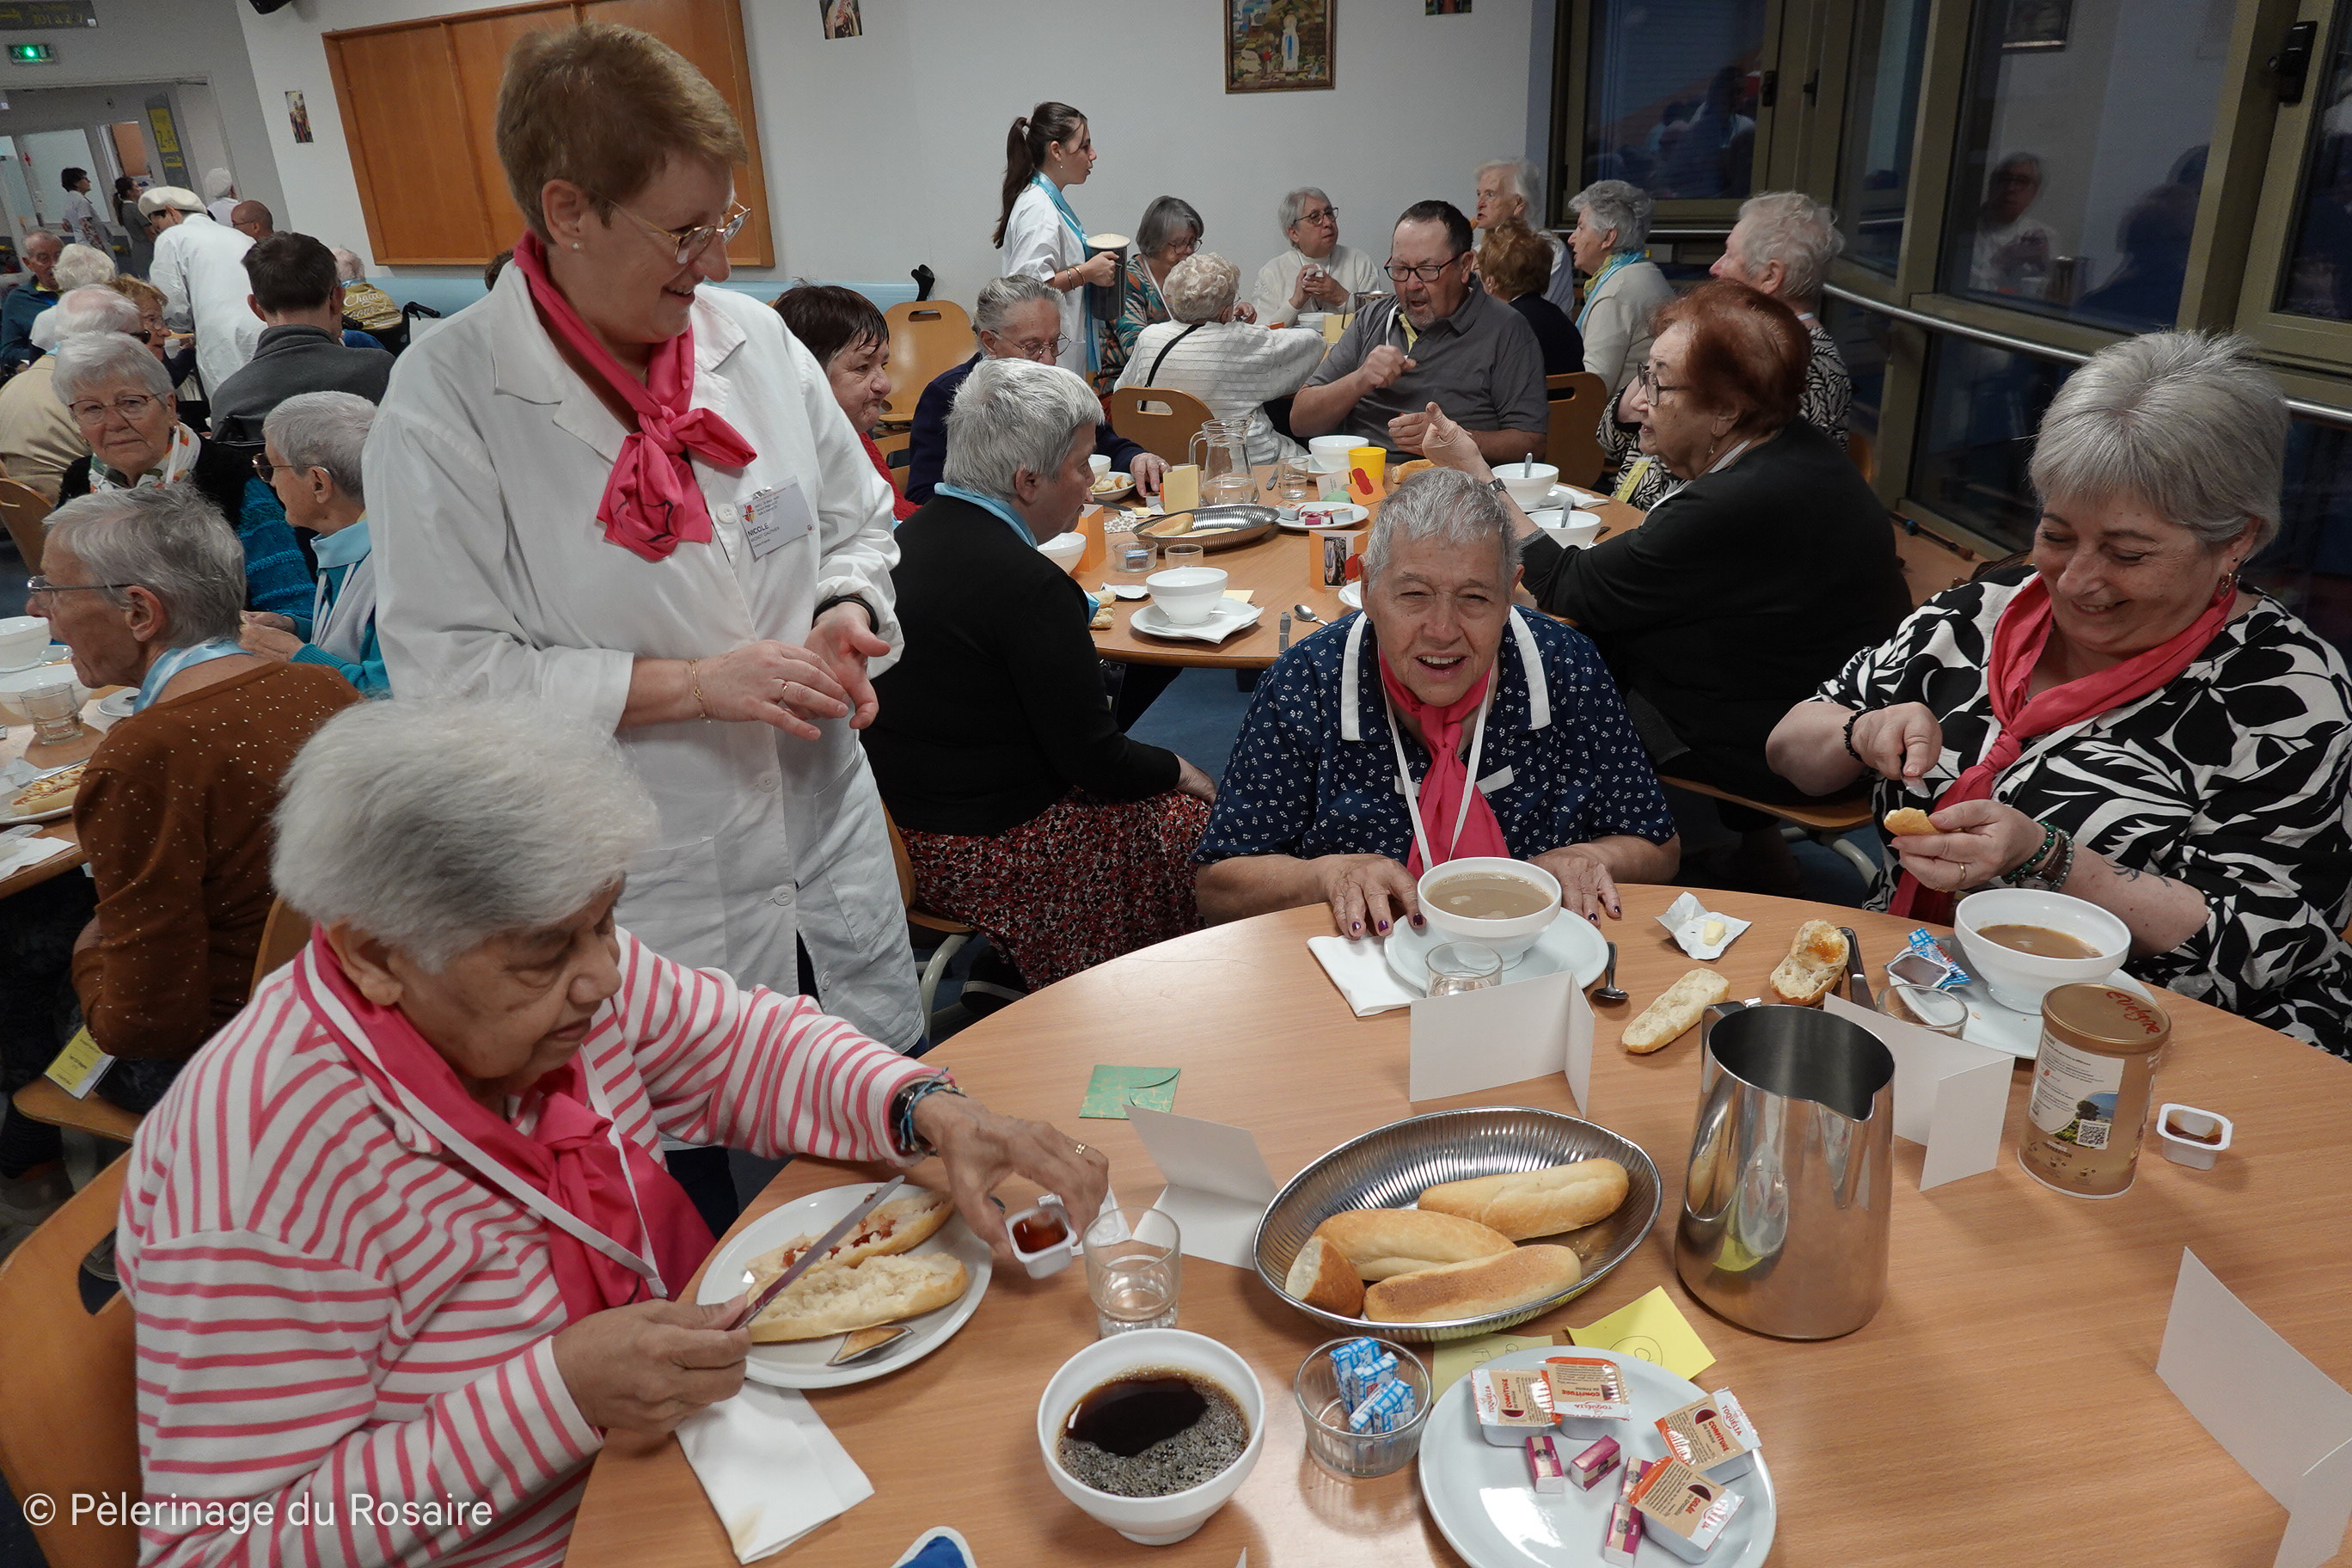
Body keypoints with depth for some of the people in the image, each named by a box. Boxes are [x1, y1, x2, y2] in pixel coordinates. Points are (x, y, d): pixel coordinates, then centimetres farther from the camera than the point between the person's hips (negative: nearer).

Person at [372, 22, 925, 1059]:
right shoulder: (447, 399, -13)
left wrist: (846, 617, -8)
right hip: (648, 889, -5)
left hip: (823, 810, 5)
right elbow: (448, 670, -16)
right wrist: (695, 683, -21)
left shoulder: (753, 337, 2)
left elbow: (858, 522, 14)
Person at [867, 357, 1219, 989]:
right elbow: (1095, 761, -17)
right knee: (1197, 813, 4)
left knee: (1155, 783, 19)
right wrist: (1177, 770, 1)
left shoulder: (909, 537, 2)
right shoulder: (1028, 584, -25)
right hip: (991, 856, -9)